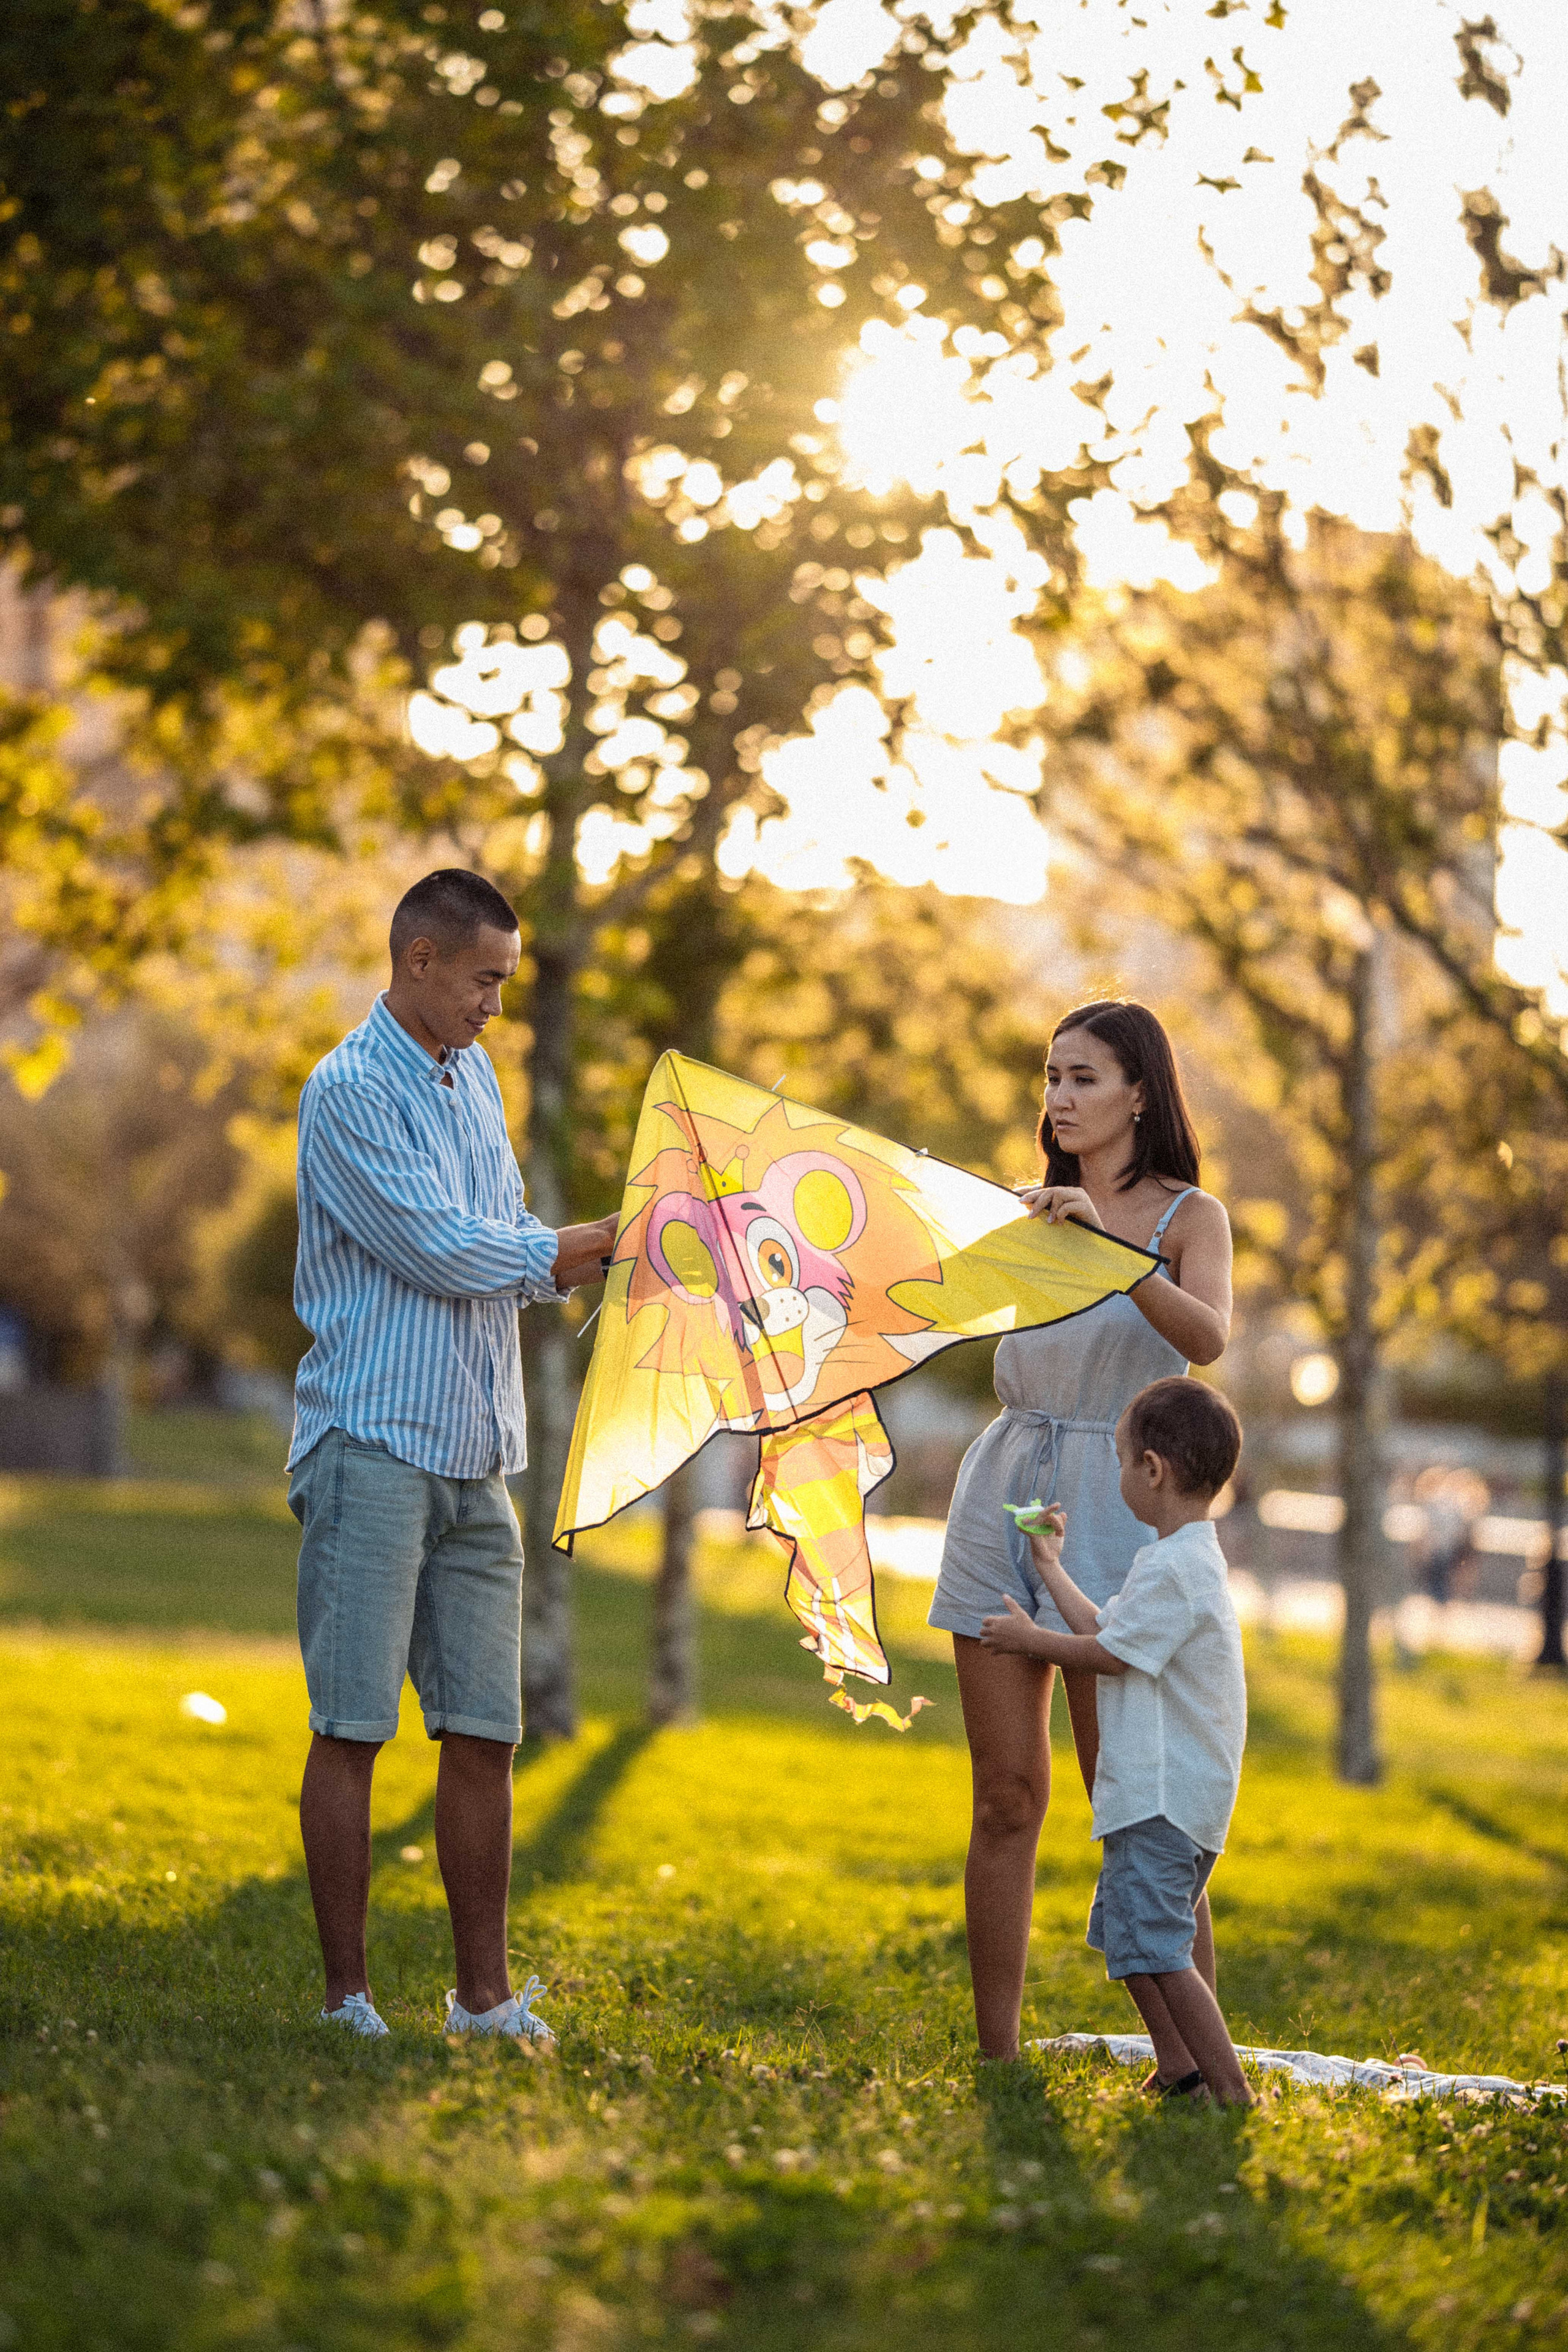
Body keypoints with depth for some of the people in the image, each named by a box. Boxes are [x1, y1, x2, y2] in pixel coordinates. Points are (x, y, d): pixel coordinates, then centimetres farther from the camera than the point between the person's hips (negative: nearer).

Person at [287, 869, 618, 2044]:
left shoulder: (476, 1075, 18)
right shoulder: (351, 1091, -9)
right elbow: (442, 1250, -14)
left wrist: (600, 1254, 1)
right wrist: (584, 1248, -2)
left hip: (476, 1458, 7)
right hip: (373, 1448, -7)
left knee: (485, 1733, 5)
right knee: (354, 1728, -4)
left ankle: (485, 1999, 11)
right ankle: (348, 2000, 1)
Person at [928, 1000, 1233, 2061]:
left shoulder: (1189, 1216, 0)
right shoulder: (1024, 1213, 15)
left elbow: (1207, 1336, -19)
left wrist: (1106, 1237, -28)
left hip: (1111, 1506, -4)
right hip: (1003, 1492, 4)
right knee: (1006, 1801, 3)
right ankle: (996, 2054, 8)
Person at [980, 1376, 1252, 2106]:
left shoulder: (1175, 1568, -18)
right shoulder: (1187, 1558, 16)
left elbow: (1108, 1654, -14)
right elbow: (1107, 1629, 21)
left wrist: (1030, 1639, 2)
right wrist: (1051, 1568, 33)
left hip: (1165, 1794, -11)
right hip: (1160, 1791, 11)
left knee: (1155, 1946, -15)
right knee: (1126, 1931, 20)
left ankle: (1231, 2093, -18)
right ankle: (1178, 2073, 24)